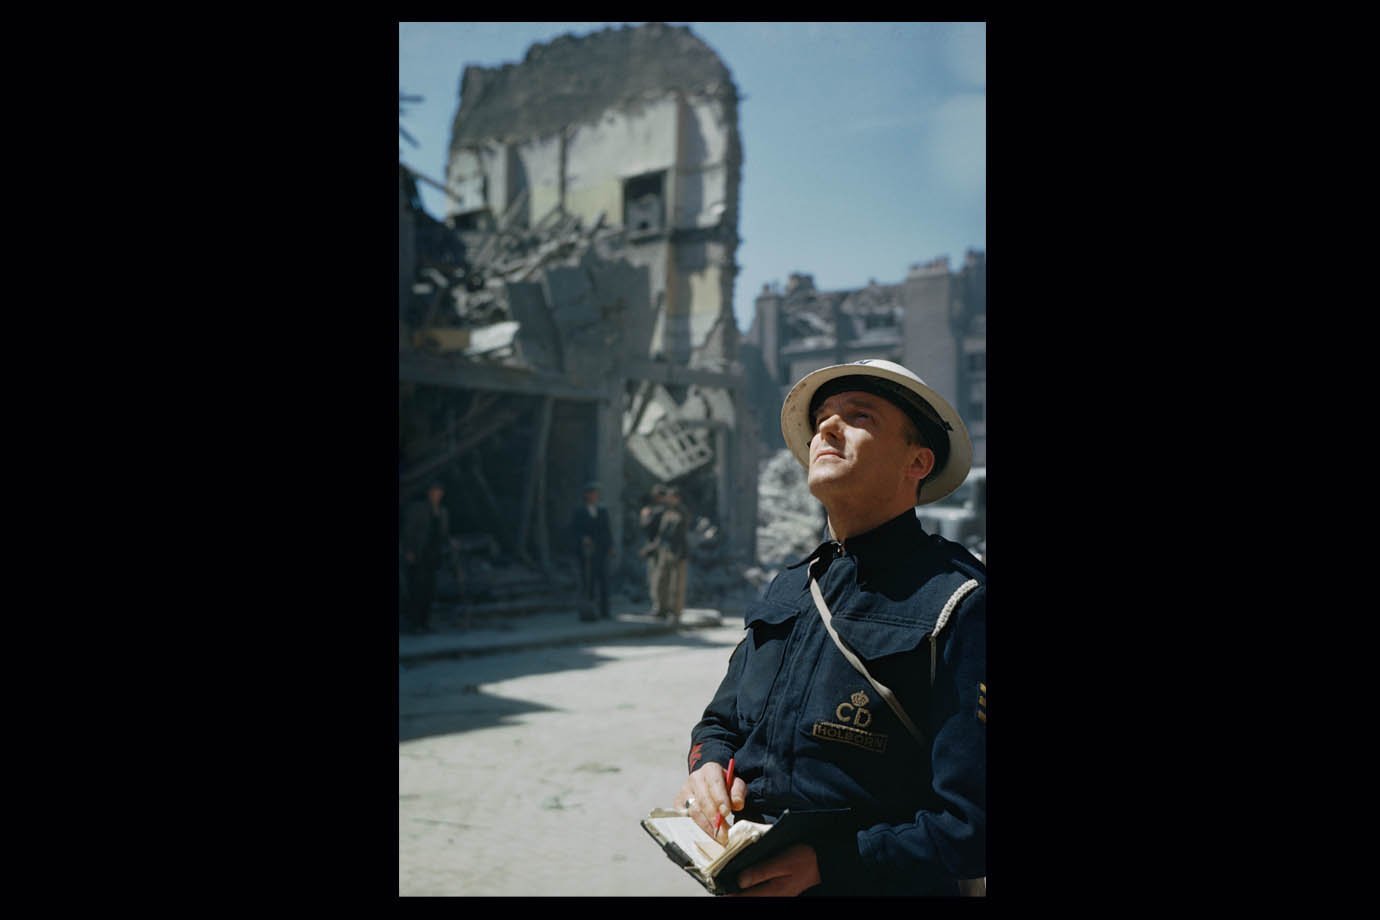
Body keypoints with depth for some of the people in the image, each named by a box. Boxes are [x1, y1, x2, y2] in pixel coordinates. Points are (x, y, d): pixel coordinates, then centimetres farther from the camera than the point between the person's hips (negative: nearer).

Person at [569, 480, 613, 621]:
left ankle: (604, 611, 4)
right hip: (586, 552, -4)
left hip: (602, 552, 4)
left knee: (604, 581, 1)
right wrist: (582, 538, -19)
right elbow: (573, 531, -2)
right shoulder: (578, 513, 4)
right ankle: (587, 611, -3)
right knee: (588, 582, -5)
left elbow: (607, 530, 16)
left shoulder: (603, 511, 16)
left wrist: (610, 546, 5)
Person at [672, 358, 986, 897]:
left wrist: (826, 863, -29)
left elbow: (971, 824, -22)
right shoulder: (788, 589, 3)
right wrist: (707, 767, -9)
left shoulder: (958, 605, -18)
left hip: (879, 885, -6)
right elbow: (721, 723, 12)